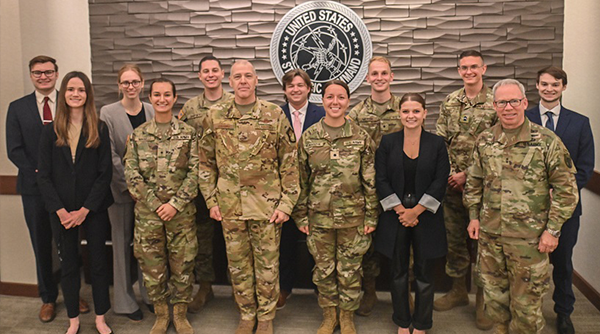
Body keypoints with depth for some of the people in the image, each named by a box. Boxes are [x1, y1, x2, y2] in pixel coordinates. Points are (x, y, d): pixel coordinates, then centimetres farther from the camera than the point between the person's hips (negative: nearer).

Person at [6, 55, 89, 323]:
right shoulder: (17, 108, 6)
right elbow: (14, 150, 2)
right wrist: (39, 172, -10)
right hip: (35, 186, 1)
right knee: (41, 245, 10)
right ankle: (48, 298, 25)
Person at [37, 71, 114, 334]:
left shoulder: (99, 129, -2)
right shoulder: (51, 131, 2)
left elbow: (105, 172, -5)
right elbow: (44, 175, 0)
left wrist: (85, 209, -11)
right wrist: (60, 210, -10)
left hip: (93, 210, -1)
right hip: (61, 211, 1)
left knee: (98, 262, 8)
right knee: (68, 265, 11)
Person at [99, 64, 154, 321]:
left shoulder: (152, 111, 3)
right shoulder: (108, 113, -5)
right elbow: (110, 155, -9)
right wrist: (130, 185, -13)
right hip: (120, 187, -2)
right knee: (122, 240, 6)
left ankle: (149, 293, 25)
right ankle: (125, 300, 19)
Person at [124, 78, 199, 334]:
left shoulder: (188, 133, 1)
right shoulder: (138, 135, 4)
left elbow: (194, 172, -4)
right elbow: (131, 173, -1)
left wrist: (175, 204, -12)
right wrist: (155, 204, -9)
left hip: (181, 212, -1)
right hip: (147, 212, 1)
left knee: (182, 264, 7)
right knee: (152, 265, 8)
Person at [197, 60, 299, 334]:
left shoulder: (275, 115, -2)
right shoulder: (215, 116, 4)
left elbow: (290, 163, -2)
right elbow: (206, 162, 9)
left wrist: (286, 204, -6)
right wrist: (211, 201, 4)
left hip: (267, 205, -2)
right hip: (229, 205, 2)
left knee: (267, 264, 8)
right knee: (238, 264, 12)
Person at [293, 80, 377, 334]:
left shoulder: (361, 137, -2)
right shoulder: (308, 137, 0)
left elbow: (371, 180, 0)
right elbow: (301, 179, 4)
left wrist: (371, 216, -2)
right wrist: (301, 215, 3)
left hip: (353, 216, -1)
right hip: (319, 216, 1)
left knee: (350, 269, 9)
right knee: (323, 268, 12)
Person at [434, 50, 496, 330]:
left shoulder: (495, 103, -5)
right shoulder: (449, 103, 8)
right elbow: (439, 140, 6)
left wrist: (468, 175, -14)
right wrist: (450, 172, -7)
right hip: (452, 183, 4)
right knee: (454, 238, 13)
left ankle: (483, 298, 17)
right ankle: (458, 290, 29)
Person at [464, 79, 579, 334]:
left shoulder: (547, 141, -10)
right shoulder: (484, 140, 3)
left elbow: (566, 189, -7)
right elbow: (474, 182, 13)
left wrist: (552, 229, -10)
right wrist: (474, 216, 7)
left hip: (529, 237, -4)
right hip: (489, 234, 4)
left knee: (526, 301, 8)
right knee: (494, 294, 18)